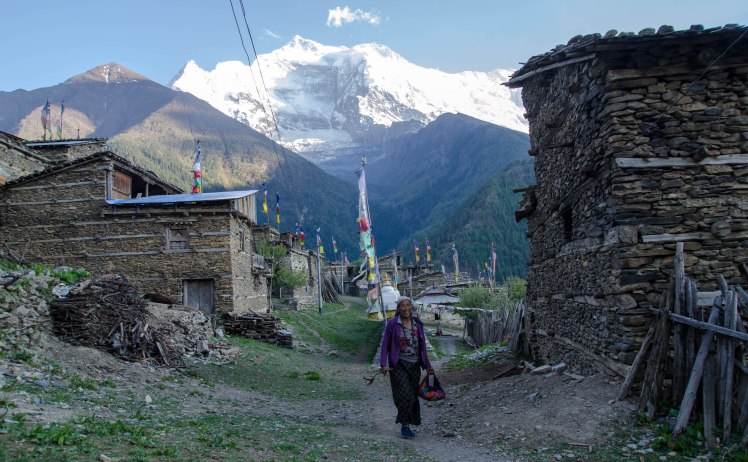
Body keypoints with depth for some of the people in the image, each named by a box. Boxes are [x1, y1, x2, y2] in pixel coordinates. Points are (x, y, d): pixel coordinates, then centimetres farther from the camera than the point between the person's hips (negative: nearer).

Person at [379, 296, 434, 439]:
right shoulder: (392, 324, -4)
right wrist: (383, 364, -11)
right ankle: (405, 426, -6)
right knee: (405, 394, -15)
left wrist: (427, 365, 15)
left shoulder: (418, 324, 9)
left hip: (415, 365, 4)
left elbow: (422, 347, 16)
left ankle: (406, 425, 19)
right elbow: (385, 345, -2)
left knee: (413, 395, 5)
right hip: (398, 365, -4)